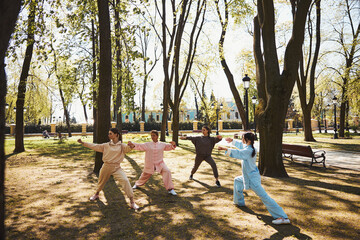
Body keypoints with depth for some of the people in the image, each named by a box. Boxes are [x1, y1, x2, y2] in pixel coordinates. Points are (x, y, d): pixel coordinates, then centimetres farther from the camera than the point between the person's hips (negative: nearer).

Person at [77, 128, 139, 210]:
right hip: (106, 166, 3)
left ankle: (132, 202, -15)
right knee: (101, 181, 23)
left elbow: (128, 148, -23)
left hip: (117, 167, -3)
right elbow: (94, 146, 6)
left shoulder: (121, 146, -4)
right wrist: (83, 143, 4)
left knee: (125, 180, -22)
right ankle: (96, 194, 56)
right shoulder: (106, 145, 2)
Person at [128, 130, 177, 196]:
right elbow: (139, 146, -13)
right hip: (150, 164, 0)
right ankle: (137, 184, 52)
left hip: (160, 163, 0)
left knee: (167, 172, -22)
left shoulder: (162, 144, 0)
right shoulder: (147, 144, -4)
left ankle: (170, 189, -11)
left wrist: (173, 144, -23)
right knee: (145, 175, 18)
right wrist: (132, 144, -31)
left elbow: (169, 146, 0)